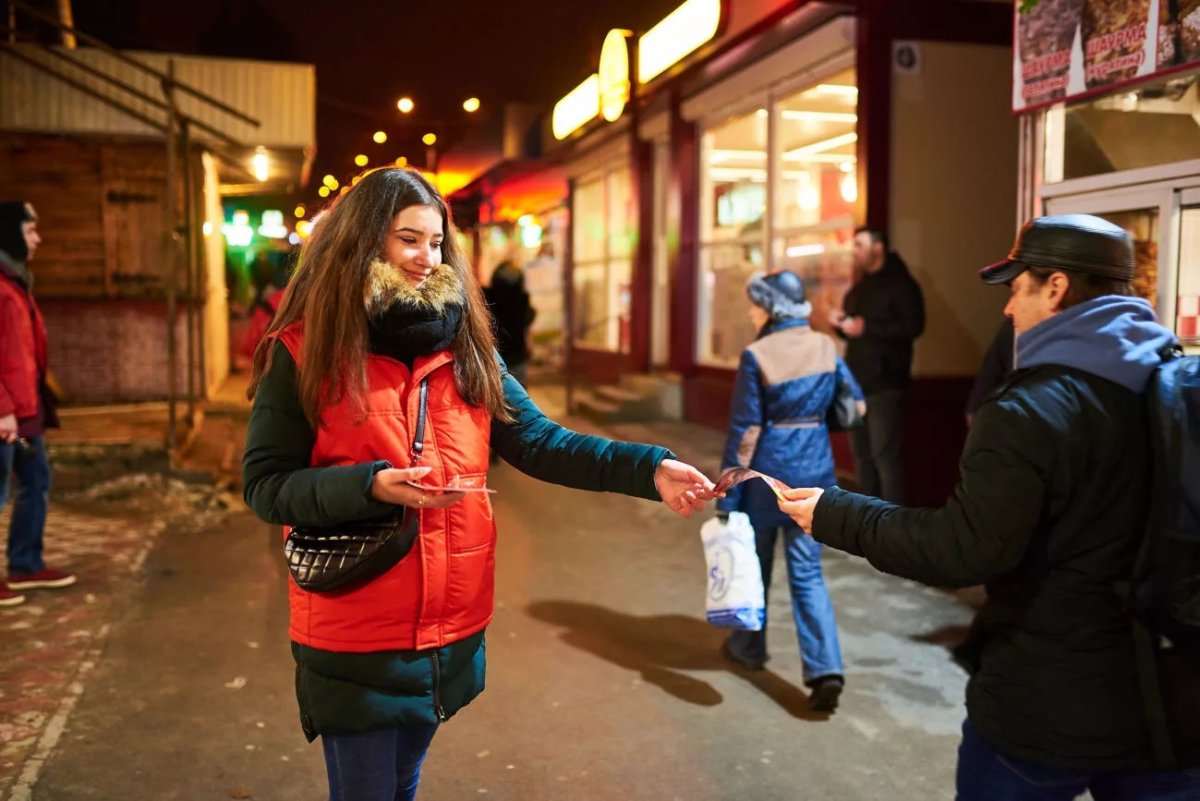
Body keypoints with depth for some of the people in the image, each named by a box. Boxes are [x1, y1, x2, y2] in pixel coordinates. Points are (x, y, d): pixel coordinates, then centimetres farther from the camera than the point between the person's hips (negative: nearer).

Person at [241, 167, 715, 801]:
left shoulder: (464, 350, 1)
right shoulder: (303, 353, -10)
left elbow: (539, 442, -6)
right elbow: (265, 486, -12)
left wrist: (649, 470, -18)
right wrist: (370, 486, -28)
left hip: (450, 630, 4)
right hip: (353, 639, -4)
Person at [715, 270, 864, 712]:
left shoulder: (757, 355, -13)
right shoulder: (826, 346, 1)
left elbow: (744, 432, -13)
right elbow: (855, 406, 8)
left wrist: (726, 497, -8)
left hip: (768, 469, -4)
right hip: (816, 470, 4)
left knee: (753, 563, 16)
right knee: (807, 573, 8)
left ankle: (749, 647, 33)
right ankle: (825, 669, -4)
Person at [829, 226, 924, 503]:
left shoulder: (900, 284, -6)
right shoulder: (859, 288, 19)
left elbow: (913, 326, -19)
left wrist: (867, 328, -23)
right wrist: (840, 323, 3)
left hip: (884, 383, -8)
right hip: (858, 381, 8)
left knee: (884, 454, -8)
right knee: (862, 452, 12)